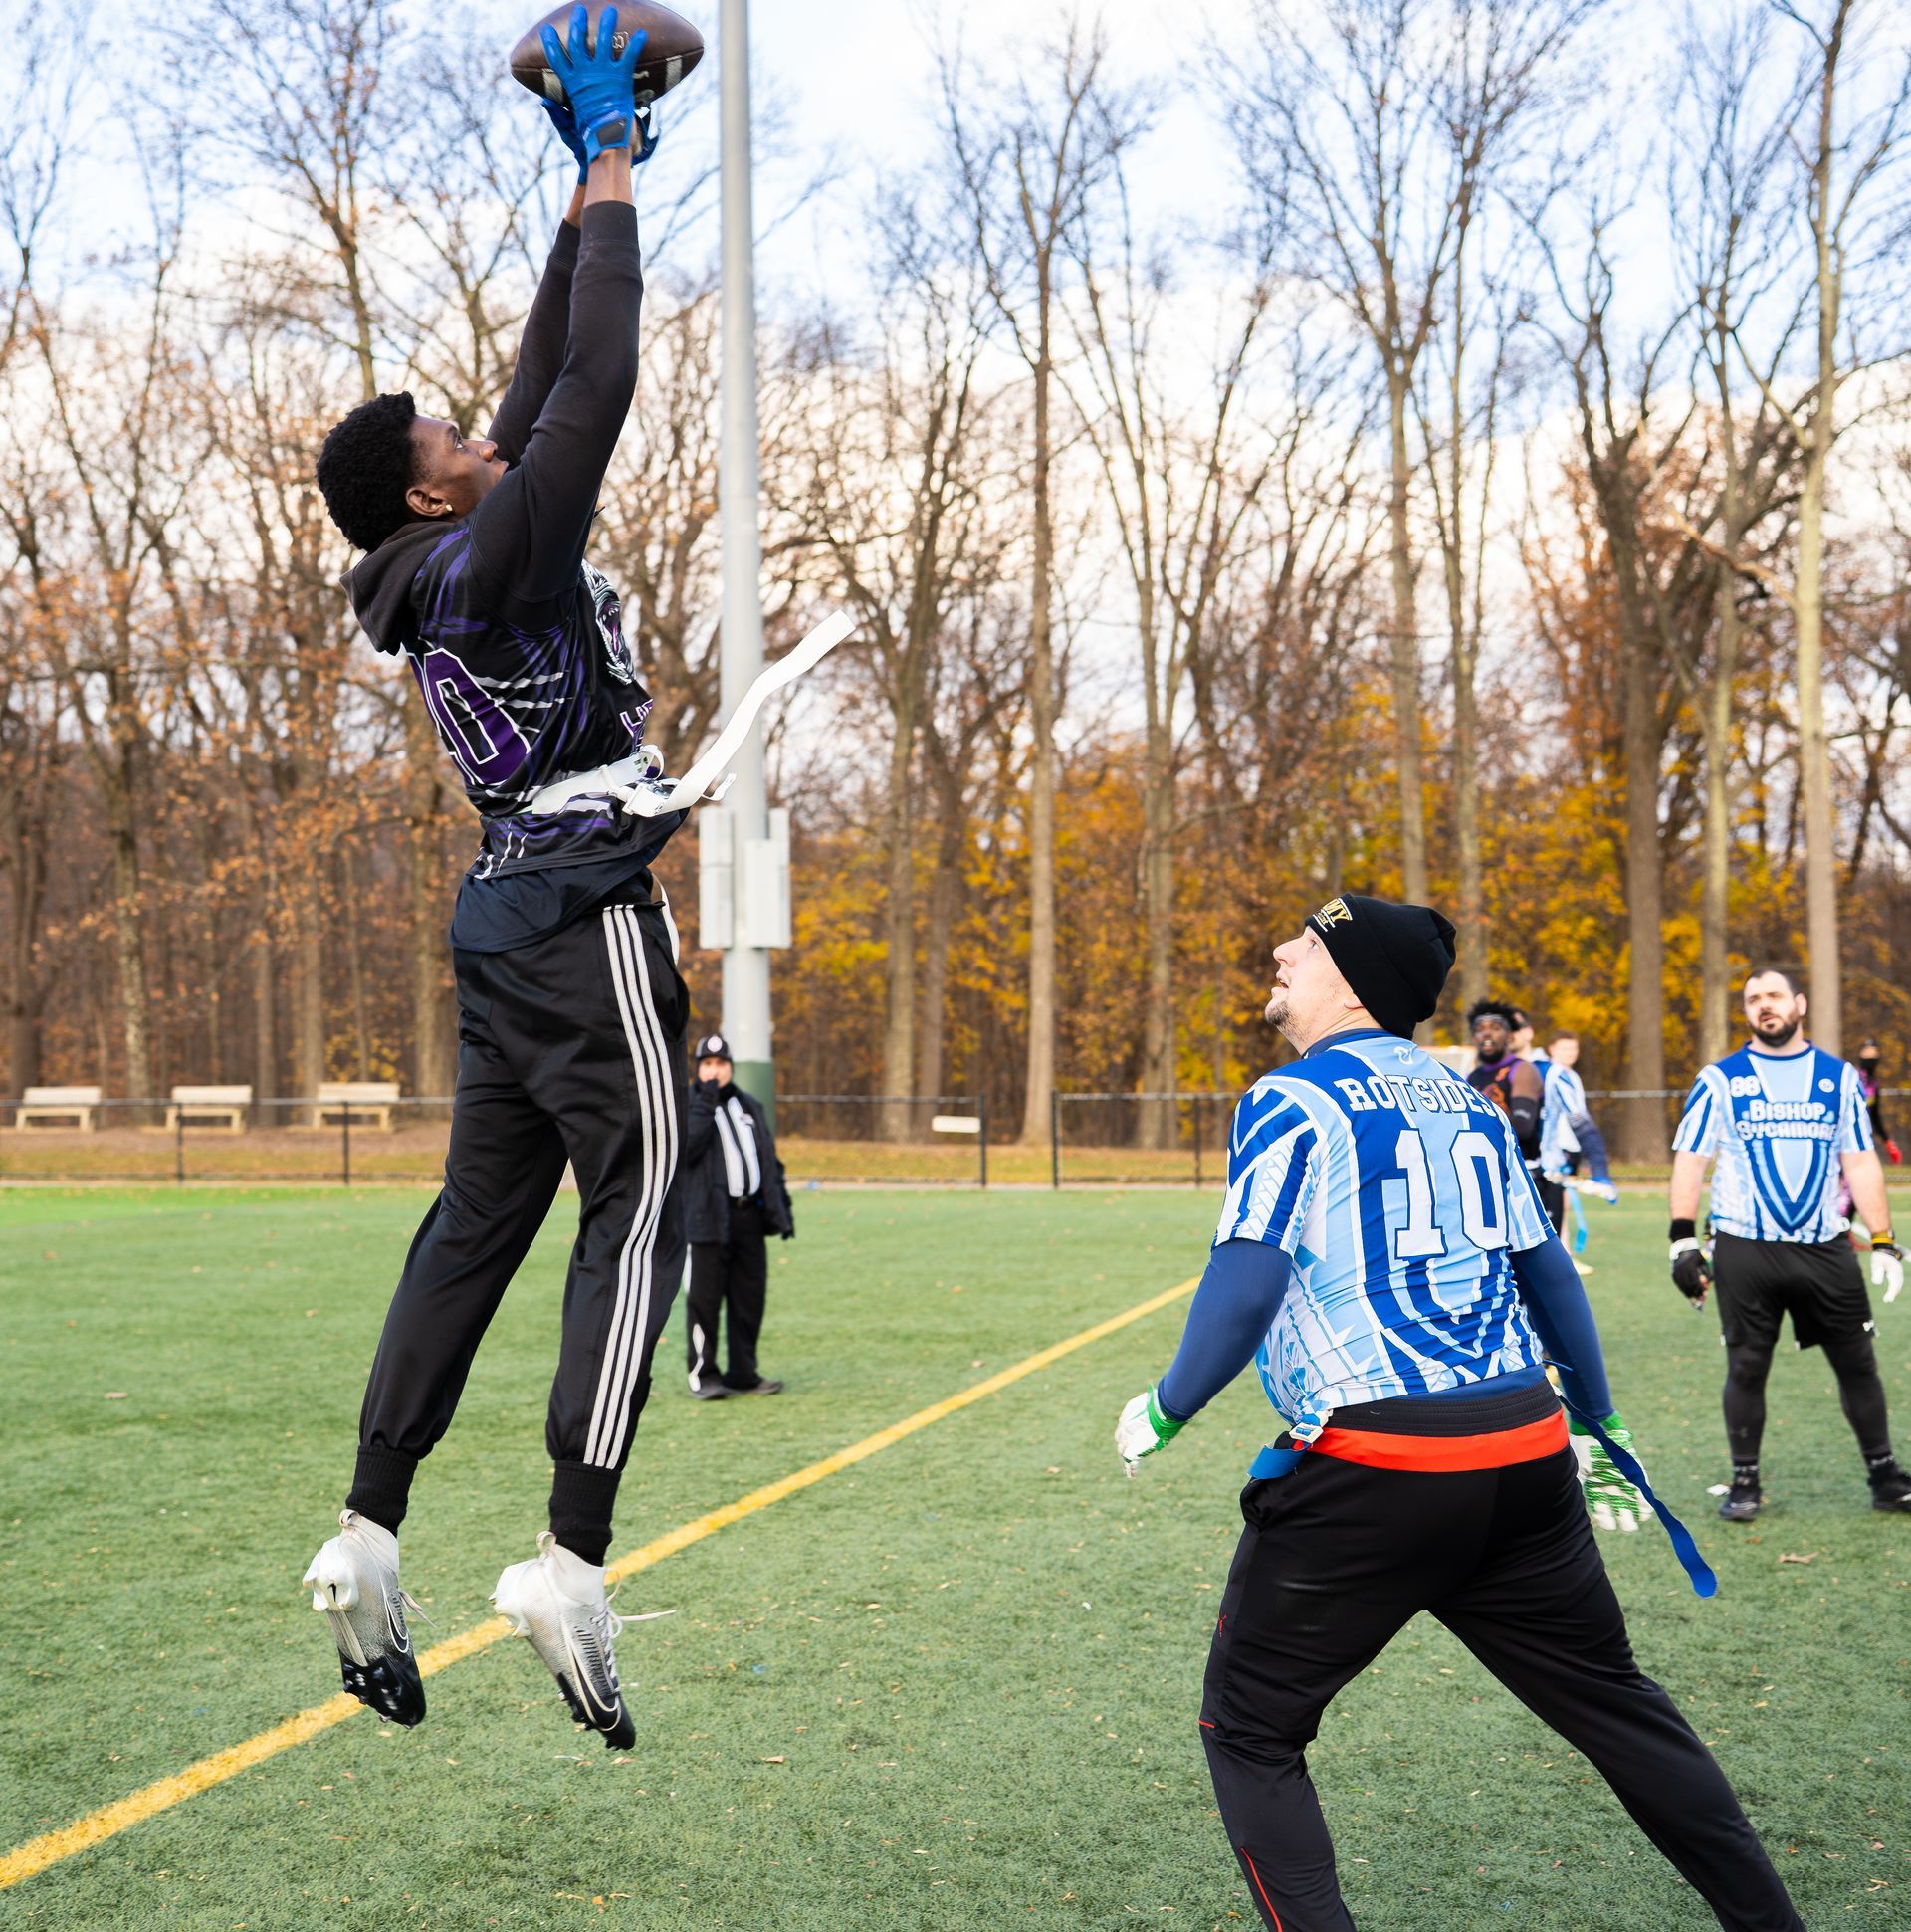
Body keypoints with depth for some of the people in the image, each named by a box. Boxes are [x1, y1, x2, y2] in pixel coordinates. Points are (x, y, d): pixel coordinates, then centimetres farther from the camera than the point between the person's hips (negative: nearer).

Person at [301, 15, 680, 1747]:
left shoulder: (451, 565, 13)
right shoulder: (496, 556, -11)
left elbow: (545, 379, 20)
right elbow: (595, 383, -12)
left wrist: (590, 185, 23)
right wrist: (611, 163, -1)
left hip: (510, 908, 9)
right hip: (587, 910, -9)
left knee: (479, 1218, 10)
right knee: (637, 1216, -9)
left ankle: (367, 1539, 9)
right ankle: (571, 1561, -16)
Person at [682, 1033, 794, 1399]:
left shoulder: (750, 1106, 18)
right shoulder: (687, 1105, 2)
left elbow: (770, 1160, 21)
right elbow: (685, 1149, -17)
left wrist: (781, 1209, 15)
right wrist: (704, 1106, -19)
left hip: (750, 1217, 5)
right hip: (709, 1218, -5)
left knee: (749, 1298, 7)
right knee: (705, 1300, -5)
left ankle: (744, 1374, 15)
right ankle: (702, 1375, 2)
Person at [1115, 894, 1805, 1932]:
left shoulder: (1293, 1099, -4)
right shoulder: (1471, 1103, 15)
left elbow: (1246, 1283, -15)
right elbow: (1548, 1273, 20)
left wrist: (1164, 1408, -2)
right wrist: (1597, 1423, 30)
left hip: (1369, 1472, -6)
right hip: (1525, 1457, 6)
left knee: (1251, 1729, 9)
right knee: (1617, 1701, 18)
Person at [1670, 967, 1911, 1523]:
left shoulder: (1839, 1077, 10)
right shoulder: (1720, 1079, 3)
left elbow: (1861, 1162, 10)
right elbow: (1689, 1161, 2)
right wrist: (1683, 1242, -6)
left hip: (1825, 1248, 2)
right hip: (1745, 1249, -2)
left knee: (1858, 1363, 4)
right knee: (1746, 1368, 2)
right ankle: (1745, 1482, 14)